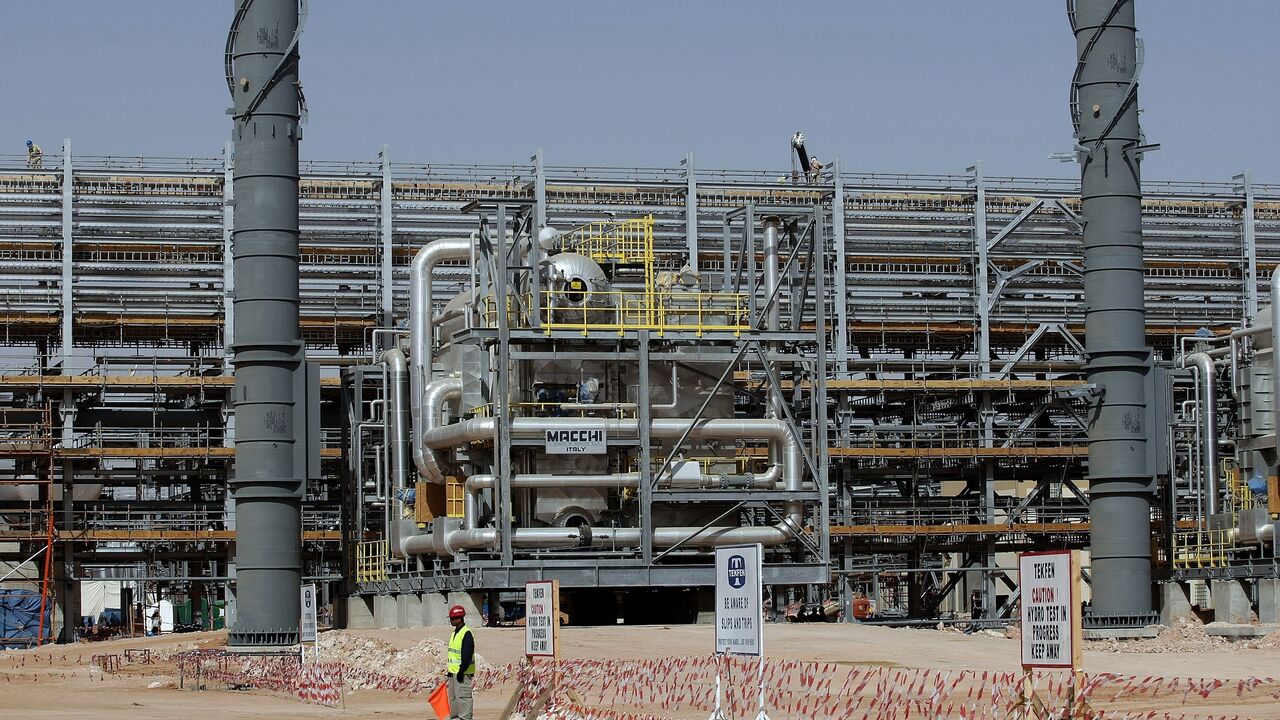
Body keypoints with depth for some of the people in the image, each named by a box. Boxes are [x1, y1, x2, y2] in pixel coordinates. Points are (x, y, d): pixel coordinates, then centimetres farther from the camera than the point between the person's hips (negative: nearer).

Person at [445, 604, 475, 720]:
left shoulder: (466, 634, -15)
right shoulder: (454, 633, 16)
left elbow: (467, 656, -20)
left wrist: (461, 672, -21)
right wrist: (450, 671, 19)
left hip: (463, 674, -10)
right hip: (454, 673, 10)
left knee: (463, 698, -10)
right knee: (453, 698, 14)